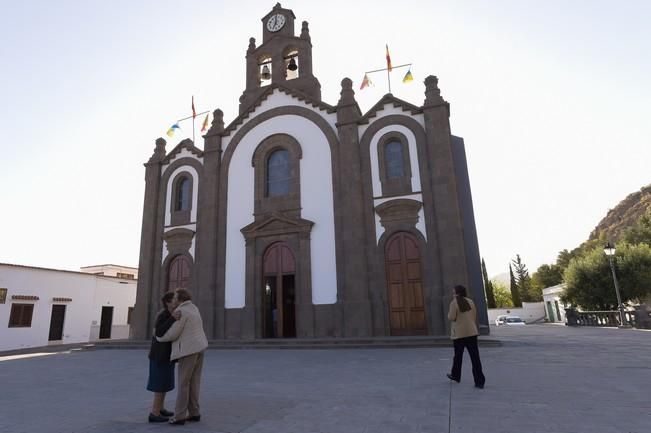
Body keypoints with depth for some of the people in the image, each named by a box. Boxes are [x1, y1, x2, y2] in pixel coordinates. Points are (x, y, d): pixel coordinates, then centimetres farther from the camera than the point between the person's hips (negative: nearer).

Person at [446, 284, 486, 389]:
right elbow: (475, 316, 11)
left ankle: (455, 375, 30)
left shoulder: (454, 302, -10)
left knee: (458, 355, 13)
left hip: (459, 333, -4)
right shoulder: (470, 301, 5)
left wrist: (449, 314, 7)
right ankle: (479, 381, -1)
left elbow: (452, 318, -14)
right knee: (475, 357, 1)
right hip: (471, 332, 4)